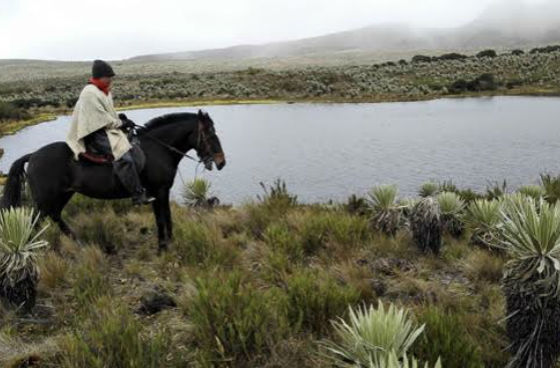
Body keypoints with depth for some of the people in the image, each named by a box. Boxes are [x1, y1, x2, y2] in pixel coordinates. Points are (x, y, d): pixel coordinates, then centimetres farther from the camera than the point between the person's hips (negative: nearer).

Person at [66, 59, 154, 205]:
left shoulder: (104, 91, 13)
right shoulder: (90, 93, -17)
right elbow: (102, 120, -20)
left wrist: (118, 116, 5)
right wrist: (121, 123, -11)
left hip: (108, 129, 11)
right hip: (96, 134, -11)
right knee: (124, 157, -27)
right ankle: (138, 195, -25)